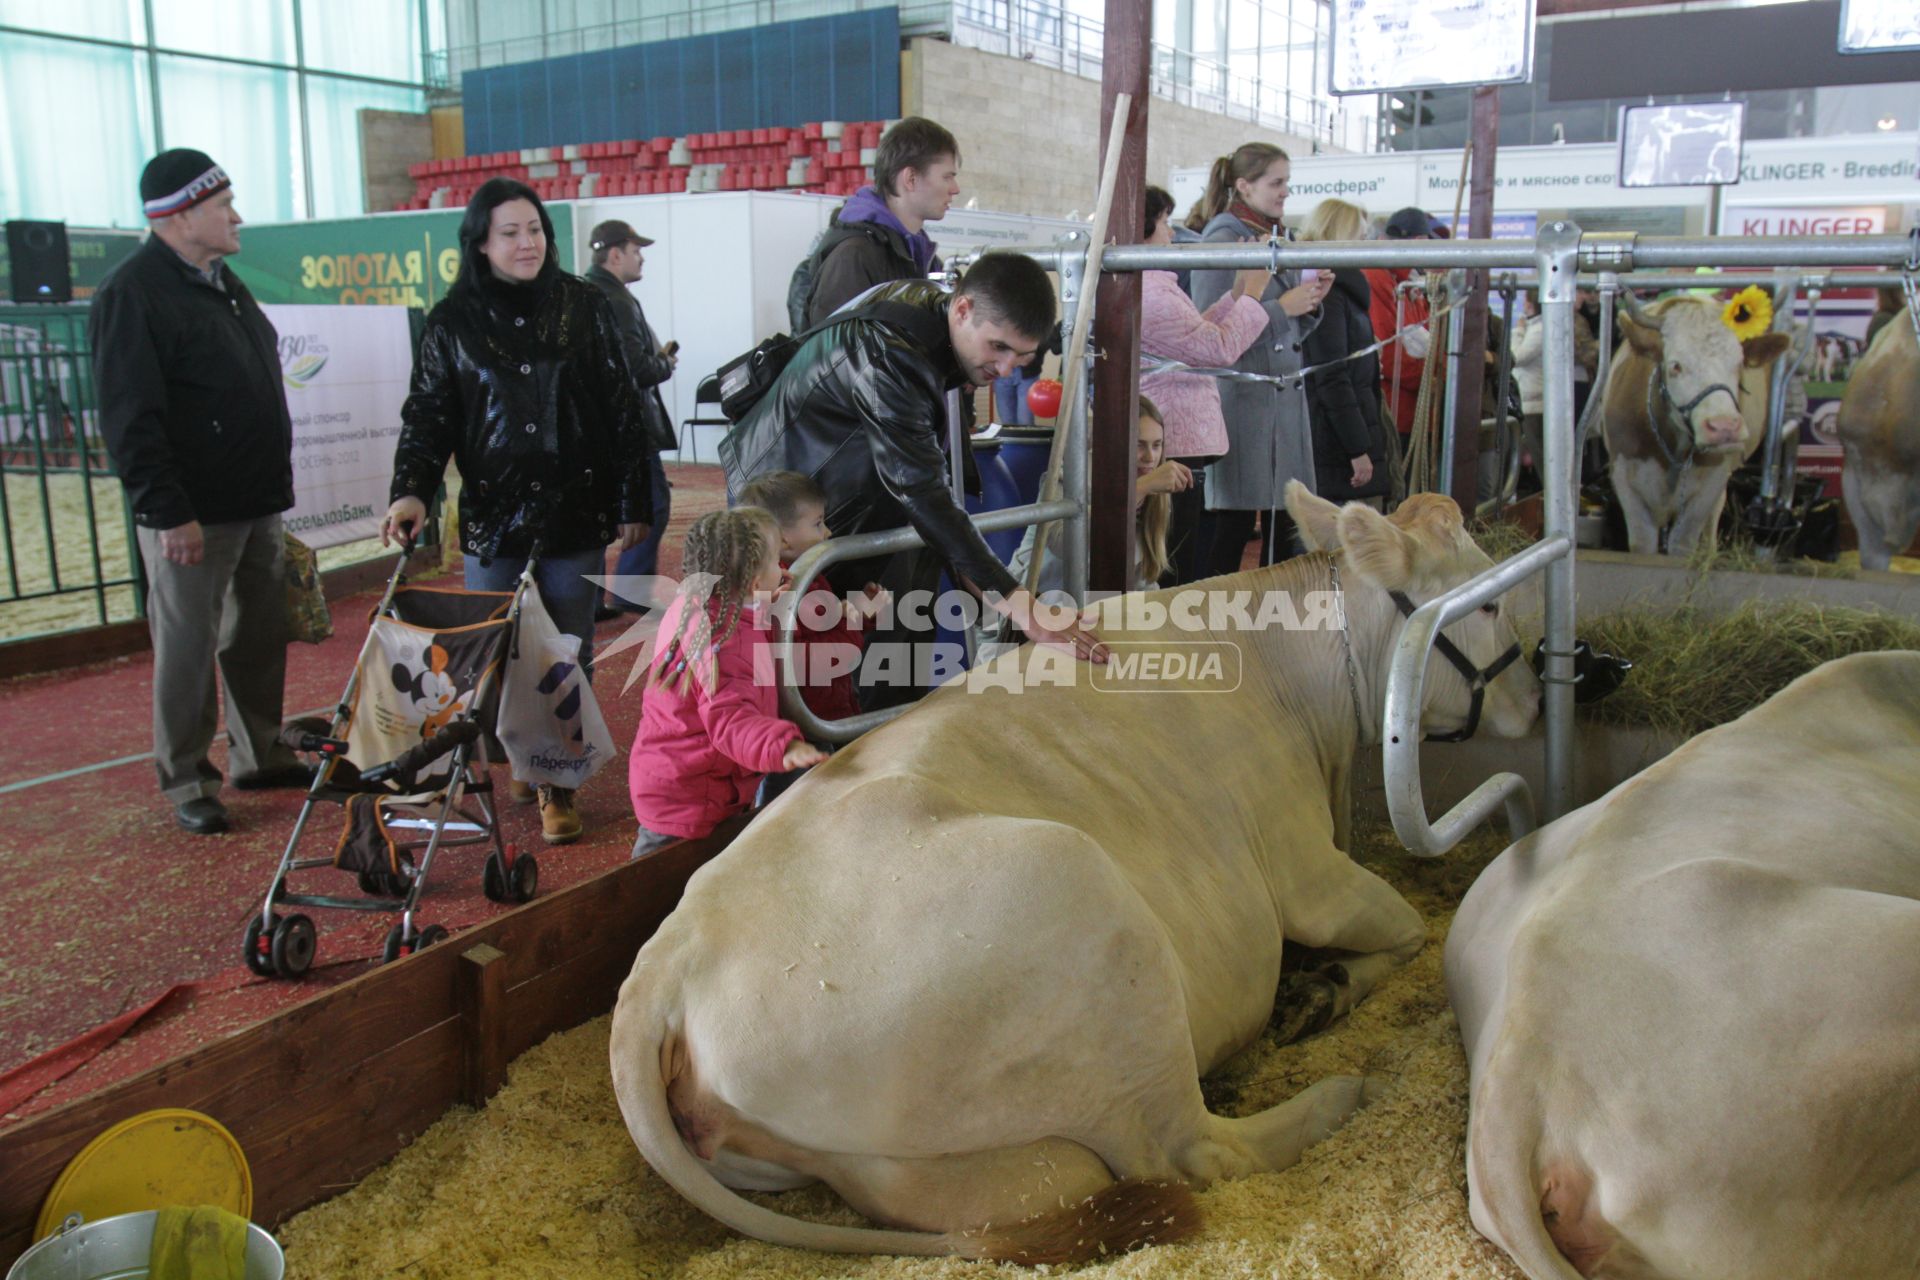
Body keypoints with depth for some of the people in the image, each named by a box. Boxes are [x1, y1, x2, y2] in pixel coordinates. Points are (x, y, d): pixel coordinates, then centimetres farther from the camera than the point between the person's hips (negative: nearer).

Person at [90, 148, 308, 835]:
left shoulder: (220, 280, 15)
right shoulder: (133, 294, -13)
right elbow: (129, 418, -18)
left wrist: (274, 486, 21)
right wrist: (167, 512, -22)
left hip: (258, 504, 8)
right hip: (192, 514, -8)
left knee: (259, 636, 14)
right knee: (188, 648, 1)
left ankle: (259, 753, 28)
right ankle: (186, 780, 13)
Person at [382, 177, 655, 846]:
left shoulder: (584, 306, 4)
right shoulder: (452, 322, 5)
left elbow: (623, 409, 5)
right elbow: (428, 414, 5)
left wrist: (633, 502, 2)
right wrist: (411, 490, -11)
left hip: (576, 513, 0)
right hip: (492, 518, 1)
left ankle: (558, 785, 13)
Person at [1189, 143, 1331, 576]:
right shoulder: (1222, 241, -8)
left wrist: (1311, 302, 5)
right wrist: (1282, 308, -17)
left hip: (1284, 398, 8)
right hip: (1242, 399, -8)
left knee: (1283, 525, 10)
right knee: (1234, 528, -4)